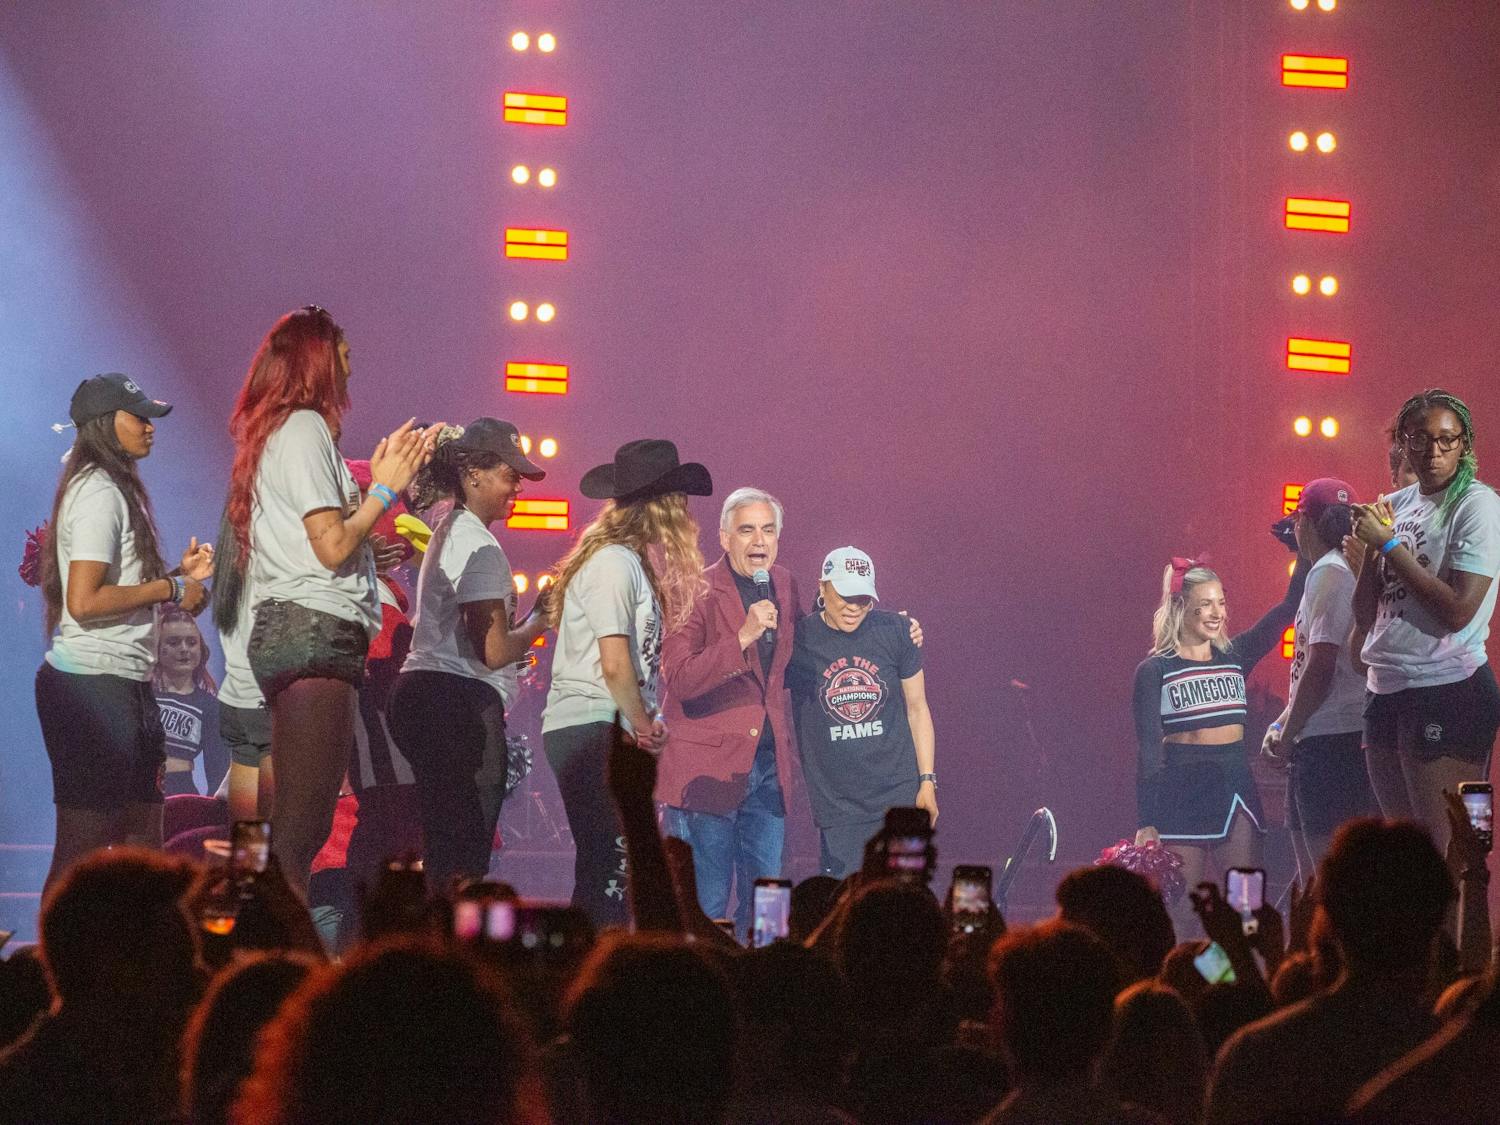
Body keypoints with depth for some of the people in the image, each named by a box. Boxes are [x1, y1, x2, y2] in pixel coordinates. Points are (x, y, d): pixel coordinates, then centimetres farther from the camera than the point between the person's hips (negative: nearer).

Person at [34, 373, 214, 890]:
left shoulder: (116, 489, 18)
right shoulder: (99, 493, -12)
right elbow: (84, 601, -21)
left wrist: (179, 574, 13)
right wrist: (171, 589, -13)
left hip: (125, 683, 11)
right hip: (94, 679, -11)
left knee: (143, 839, 11)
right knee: (84, 845, -10)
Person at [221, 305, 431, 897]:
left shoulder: (274, 433, 24)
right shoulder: (303, 427, -6)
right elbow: (333, 546, -13)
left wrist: (378, 482, 21)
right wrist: (385, 489, -1)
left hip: (290, 633, 10)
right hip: (313, 631, -10)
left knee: (300, 824, 7)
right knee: (301, 826, -16)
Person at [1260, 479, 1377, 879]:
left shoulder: (1328, 574, -11)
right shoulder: (1344, 572, 19)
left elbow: (1321, 665, -18)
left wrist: (1287, 733, -9)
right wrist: (1282, 724, 17)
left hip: (1329, 741, -10)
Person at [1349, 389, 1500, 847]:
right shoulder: (1394, 507, 13)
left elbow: (1457, 610, -16)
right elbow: (1365, 616, 13)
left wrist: (1388, 543, -11)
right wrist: (1373, 544, -1)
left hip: (1448, 690, -8)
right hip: (1387, 690, 8)